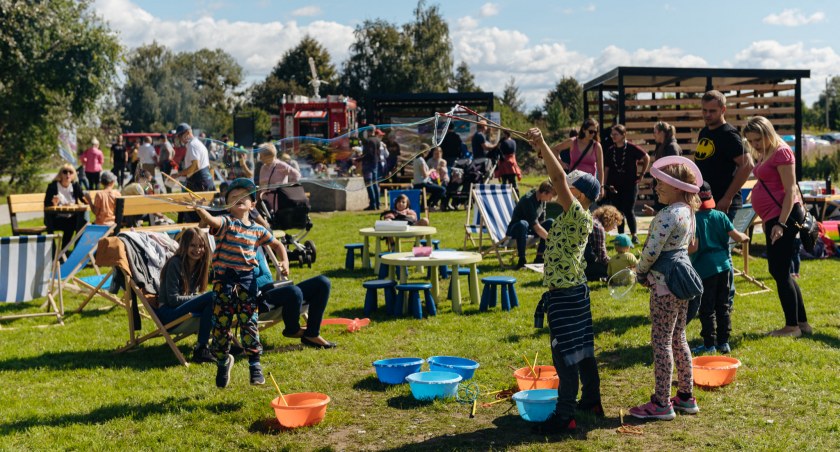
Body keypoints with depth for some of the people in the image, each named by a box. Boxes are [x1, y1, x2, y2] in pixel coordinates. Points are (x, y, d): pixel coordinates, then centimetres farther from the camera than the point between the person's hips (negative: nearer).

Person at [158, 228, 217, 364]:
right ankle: (201, 349, -28)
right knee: (212, 298, -27)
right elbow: (173, 299, -18)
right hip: (167, 313, -8)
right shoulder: (175, 264, -14)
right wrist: (203, 298, -17)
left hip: (183, 308, 8)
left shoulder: (198, 264, 9)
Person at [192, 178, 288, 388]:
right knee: (221, 323, 6)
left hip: (247, 279, 2)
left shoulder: (258, 230, 7)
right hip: (224, 280, -2)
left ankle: (255, 365, 12)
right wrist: (199, 210, -50)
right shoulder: (225, 222, -4)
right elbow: (211, 220, -28)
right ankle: (223, 362, 28)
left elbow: (277, 245, 22)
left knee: (249, 323, 2)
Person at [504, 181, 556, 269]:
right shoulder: (528, 200, -27)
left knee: (551, 222, -9)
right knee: (523, 224, -40)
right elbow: (536, 227, -29)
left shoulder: (542, 199, -1)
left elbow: (541, 221, 5)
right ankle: (522, 259, -33)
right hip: (515, 228, -8)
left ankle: (539, 257, -10)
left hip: (530, 229, 8)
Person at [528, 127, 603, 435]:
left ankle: (564, 416, 1)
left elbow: (559, 180, -28)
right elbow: (559, 180, 16)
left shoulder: (579, 215, -18)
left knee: (565, 354, -5)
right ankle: (592, 400, 31)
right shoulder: (571, 216, 7)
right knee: (581, 349, 18)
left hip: (566, 296, -10)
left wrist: (542, 144, -25)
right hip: (572, 292, 10)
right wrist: (542, 152, 12)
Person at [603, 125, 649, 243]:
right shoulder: (610, 150, 3)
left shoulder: (632, 148, -7)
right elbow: (606, 169, 5)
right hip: (614, 186, 4)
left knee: (629, 211, -6)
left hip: (630, 185, -3)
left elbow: (647, 158, 0)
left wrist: (641, 174, 0)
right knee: (618, 211, 7)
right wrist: (604, 186, 1)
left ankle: (634, 235, 6)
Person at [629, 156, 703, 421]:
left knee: (661, 341, -3)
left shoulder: (667, 215, -20)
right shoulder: (688, 212, 11)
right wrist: (649, 272, 13)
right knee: (678, 339, 17)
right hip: (682, 277, 10)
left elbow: (651, 251, -21)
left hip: (665, 283, -10)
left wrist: (641, 272, -1)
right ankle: (686, 397, 25)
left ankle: (661, 404, 2)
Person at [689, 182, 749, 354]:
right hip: (723, 264, 5)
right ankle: (723, 342, 17)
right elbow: (736, 237, 4)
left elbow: (693, 246, -18)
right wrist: (745, 237, 25)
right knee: (723, 306, 13)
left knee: (707, 308, 2)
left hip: (704, 268, -5)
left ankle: (709, 344, 4)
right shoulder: (720, 216, 3)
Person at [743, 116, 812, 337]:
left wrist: (781, 223, -22)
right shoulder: (765, 155, 15)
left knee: (779, 270, -5)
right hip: (772, 218, 10)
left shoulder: (781, 152, -12)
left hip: (784, 217, -10)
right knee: (779, 271, 13)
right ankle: (802, 322, 21)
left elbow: (791, 190, -16)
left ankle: (793, 326, 4)